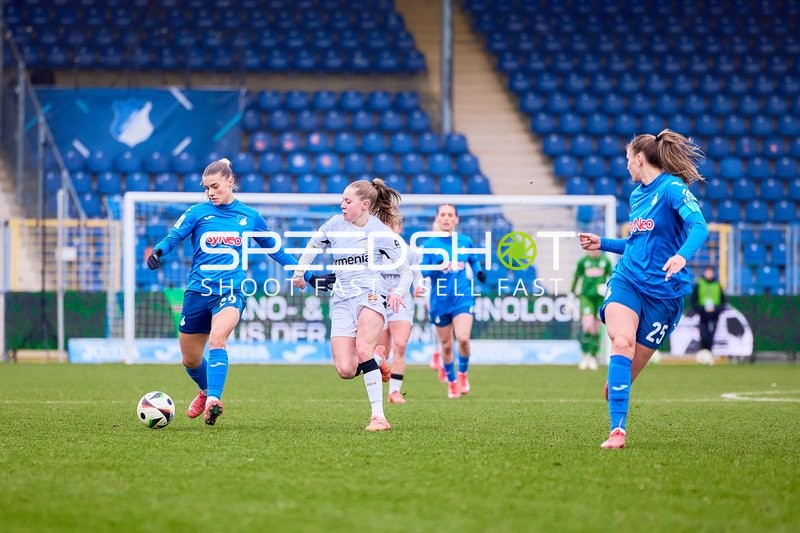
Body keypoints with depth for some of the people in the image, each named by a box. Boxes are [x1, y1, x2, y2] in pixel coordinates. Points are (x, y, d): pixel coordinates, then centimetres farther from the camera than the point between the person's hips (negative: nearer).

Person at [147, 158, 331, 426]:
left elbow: (275, 250, 17)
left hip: (231, 291, -2)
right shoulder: (198, 212, 2)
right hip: (197, 291, 2)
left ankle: (213, 400, -40)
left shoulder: (250, 217, 6)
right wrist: (158, 251, -33)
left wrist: (307, 276, 18)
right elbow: (173, 237, -9)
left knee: (217, 339, -31)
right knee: (190, 360, 12)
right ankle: (207, 392, 44)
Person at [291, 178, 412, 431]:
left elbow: (406, 271, 3)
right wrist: (299, 273, 28)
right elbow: (313, 245, 28)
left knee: (363, 349, -30)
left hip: (371, 294, -4)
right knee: (345, 370, -12)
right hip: (341, 300, 4)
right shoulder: (336, 224, 7)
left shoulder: (383, 233, -2)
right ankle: (378, 359, 23)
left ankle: (379, 416, -27)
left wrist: (398, 293, -14)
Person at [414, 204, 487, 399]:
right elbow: (422, 270, -1)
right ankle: (452, 382, 30)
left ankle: (463, 372, 8)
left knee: (463, 338, -20)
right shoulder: (430, 244, -1)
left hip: (463, 297, 0)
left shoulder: (465, 241, 4)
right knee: (446, 345, 8)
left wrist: (479, 272, -1)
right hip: (440, 300, 0)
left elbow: (474, 261, 20)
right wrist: (436, 268, -21)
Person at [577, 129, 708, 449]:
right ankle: (617, 431, -26)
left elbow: (699, 227, -23)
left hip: (663, 291, -4)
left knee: (628, 370, -3)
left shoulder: (673, 188, -7)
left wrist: (682, 256, -41)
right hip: (627, 280, 4)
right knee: (622, 343, -24)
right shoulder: (636, 195, 17)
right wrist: (602, 244, 24)